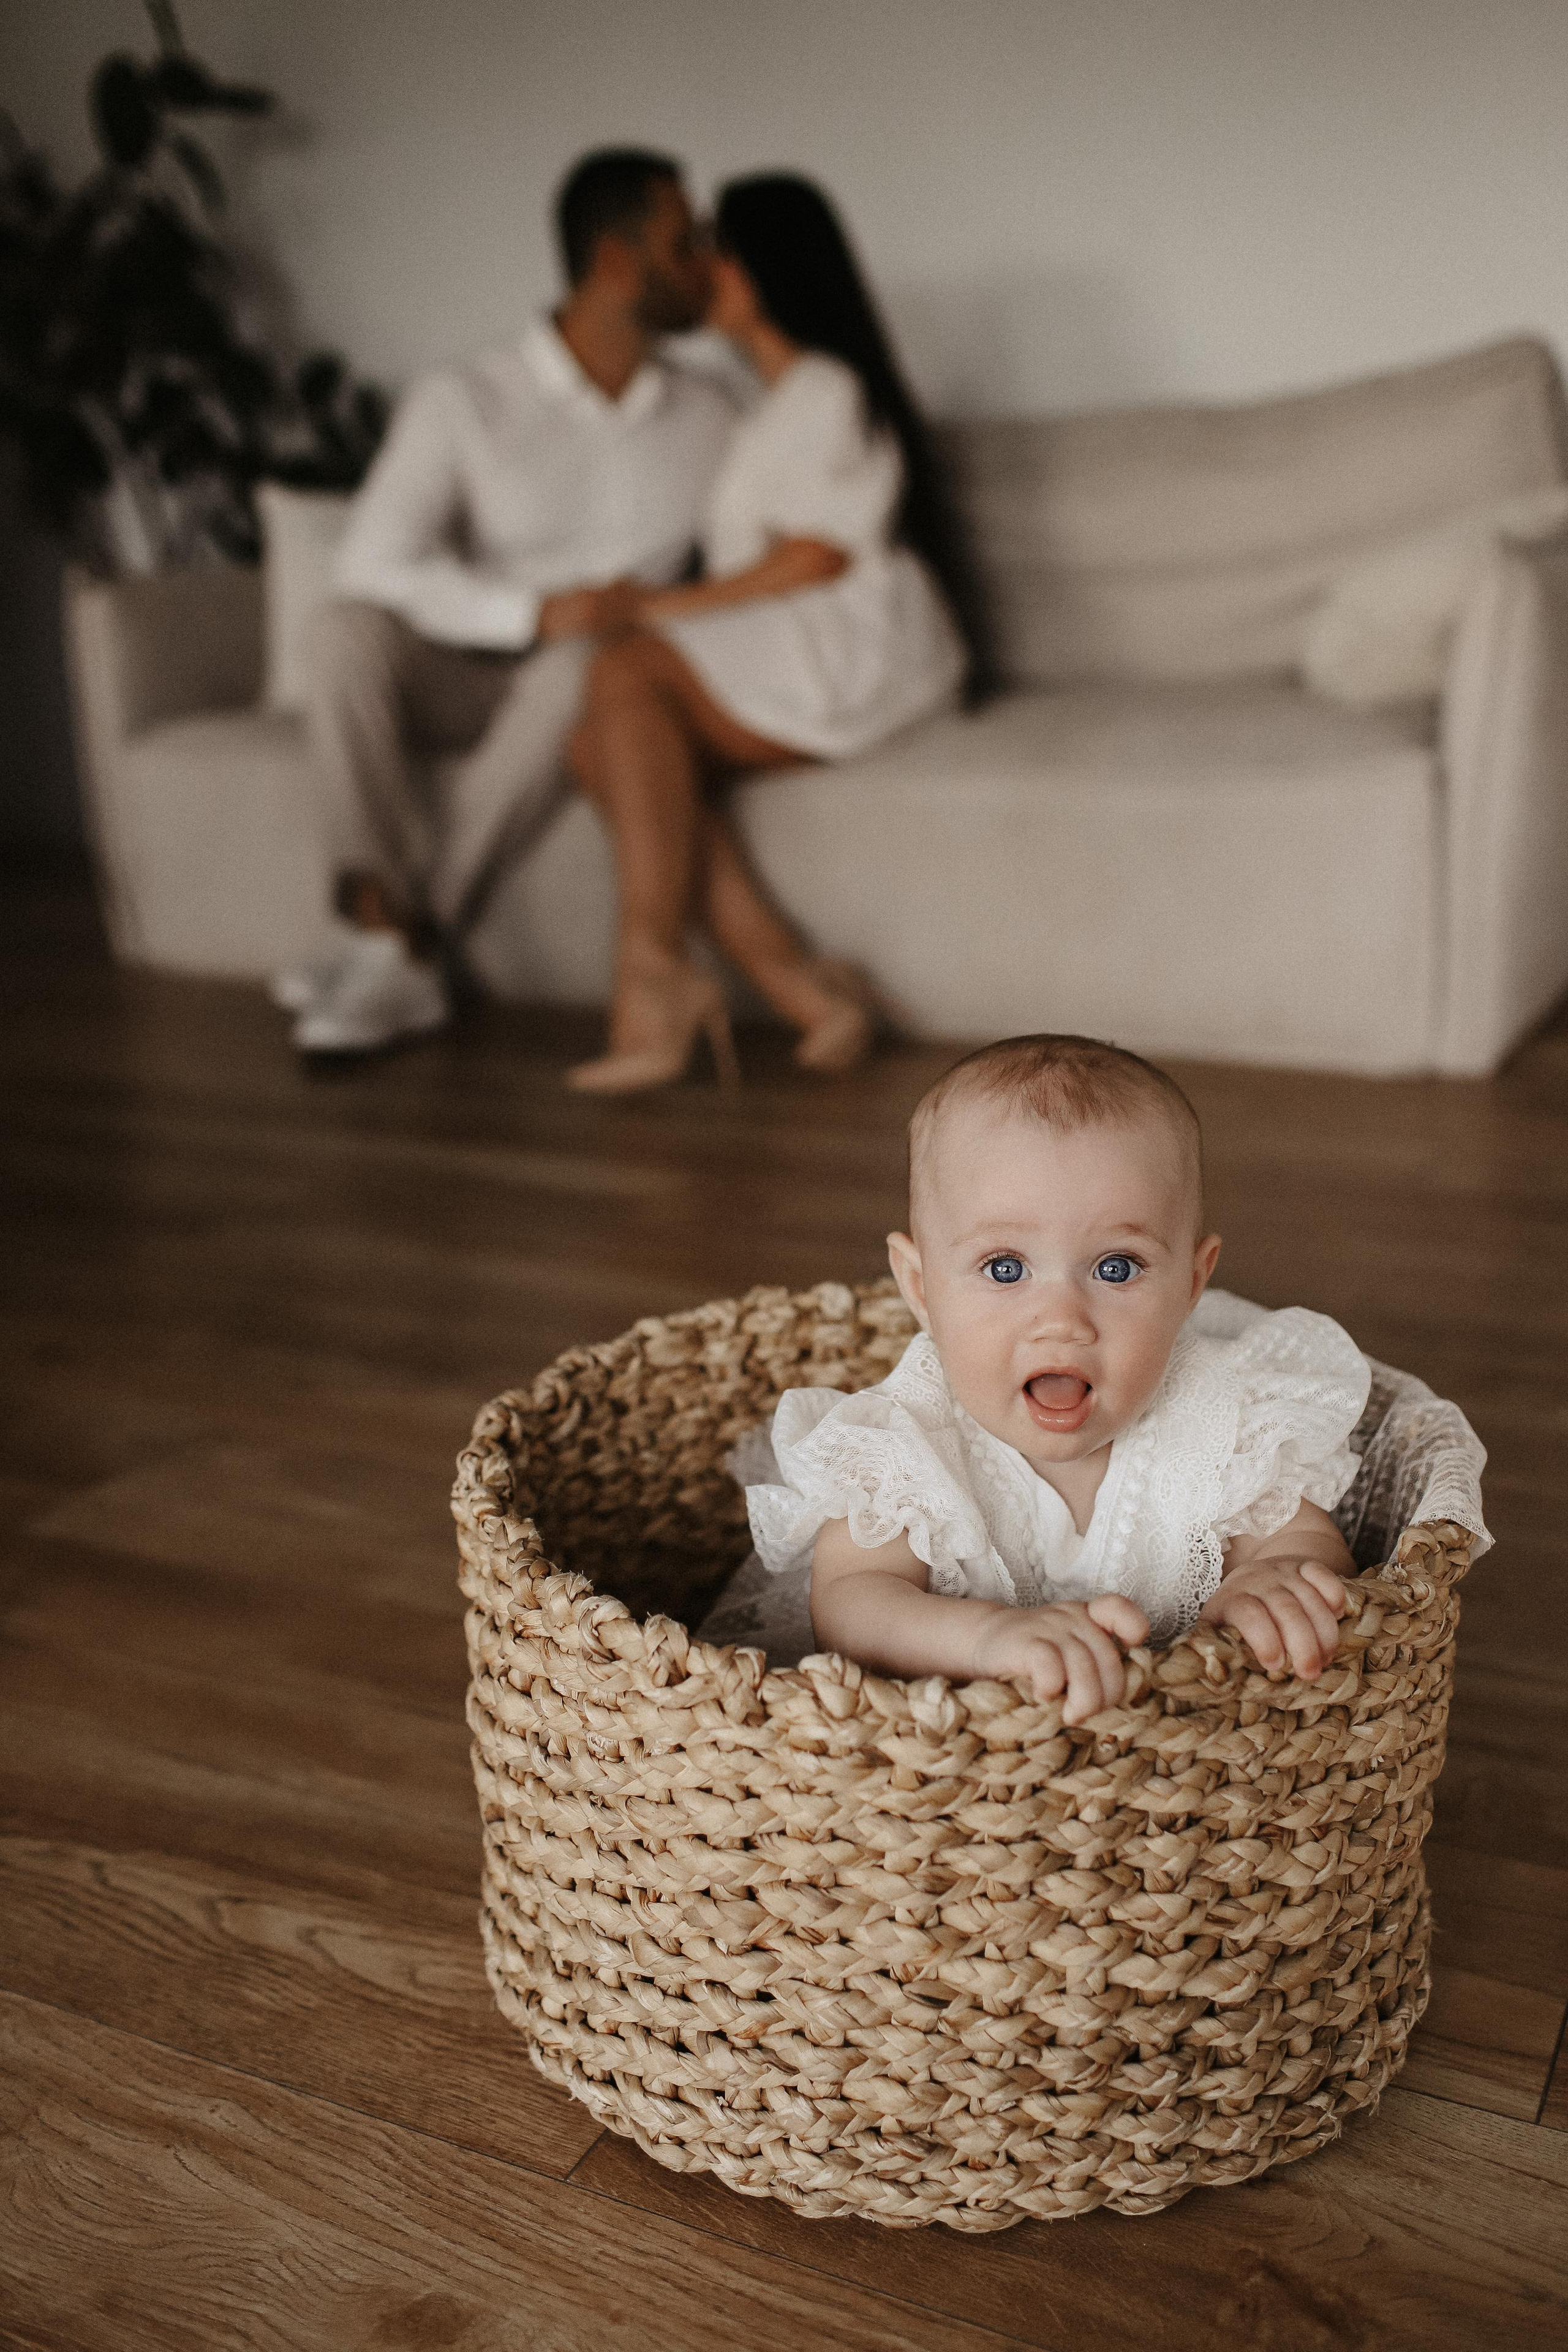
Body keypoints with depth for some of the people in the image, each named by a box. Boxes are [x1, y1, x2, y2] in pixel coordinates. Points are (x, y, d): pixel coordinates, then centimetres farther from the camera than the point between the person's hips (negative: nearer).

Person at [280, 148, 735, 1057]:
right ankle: (399, 965, -34)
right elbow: (375, 562, -16)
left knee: (583, 668, -36)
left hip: (605, 681, 1)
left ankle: (400, 935, -28)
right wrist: (537, 613, -28)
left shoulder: (708, 417, 8)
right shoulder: (463, 405, -5)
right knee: (353, 629, -32)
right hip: (467, 674, -1)